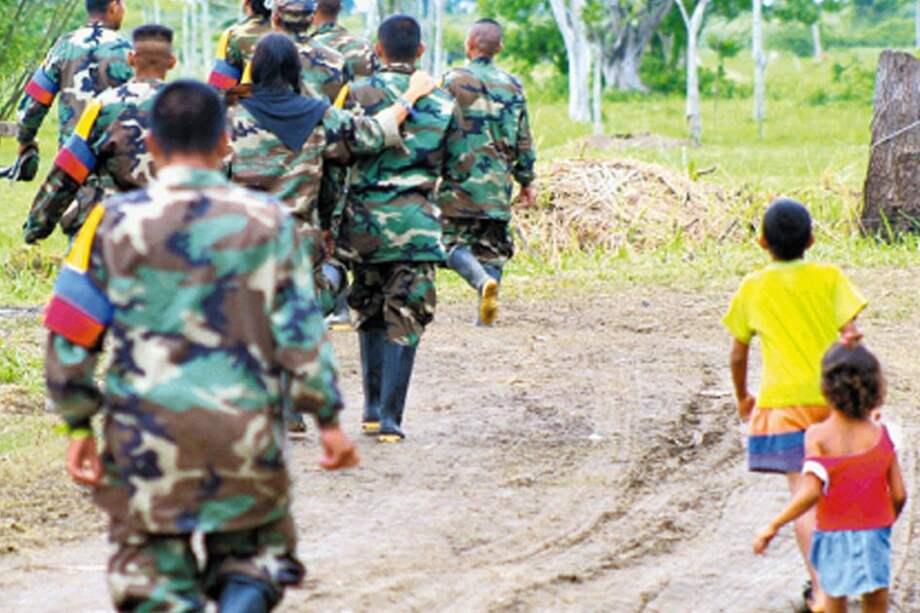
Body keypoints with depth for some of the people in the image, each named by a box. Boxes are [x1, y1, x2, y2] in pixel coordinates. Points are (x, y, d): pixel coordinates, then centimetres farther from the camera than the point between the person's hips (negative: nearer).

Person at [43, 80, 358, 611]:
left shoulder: (115, 223, -2)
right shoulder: (267, 221, -1)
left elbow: (70, 337, 0)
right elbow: (301, 333, 0)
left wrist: (79, 426, 9)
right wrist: (328, 418, 9)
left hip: (146, 433, 0)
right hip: (246, 435, 0)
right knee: (254, 560, 17)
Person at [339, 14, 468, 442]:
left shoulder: (358, 94, -3)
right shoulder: (443, 104, 2)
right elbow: (457, 169, 8)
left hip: (364, 219, 1)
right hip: (415, 223, -1)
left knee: (370, 314, 17)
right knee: (405, 322, 1)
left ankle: (373, 408, 19)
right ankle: (390, 417, -6)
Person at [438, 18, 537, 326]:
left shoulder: (453, 81, -6)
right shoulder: (512, 86, 7)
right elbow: (523, 140, 12)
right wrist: (527, 181, 20)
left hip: (460, 179, -4)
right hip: (497, 183, 4)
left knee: (455, 243, 1)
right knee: (493, 248, 11)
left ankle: (483, 281, -25)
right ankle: (486, 312, 6)